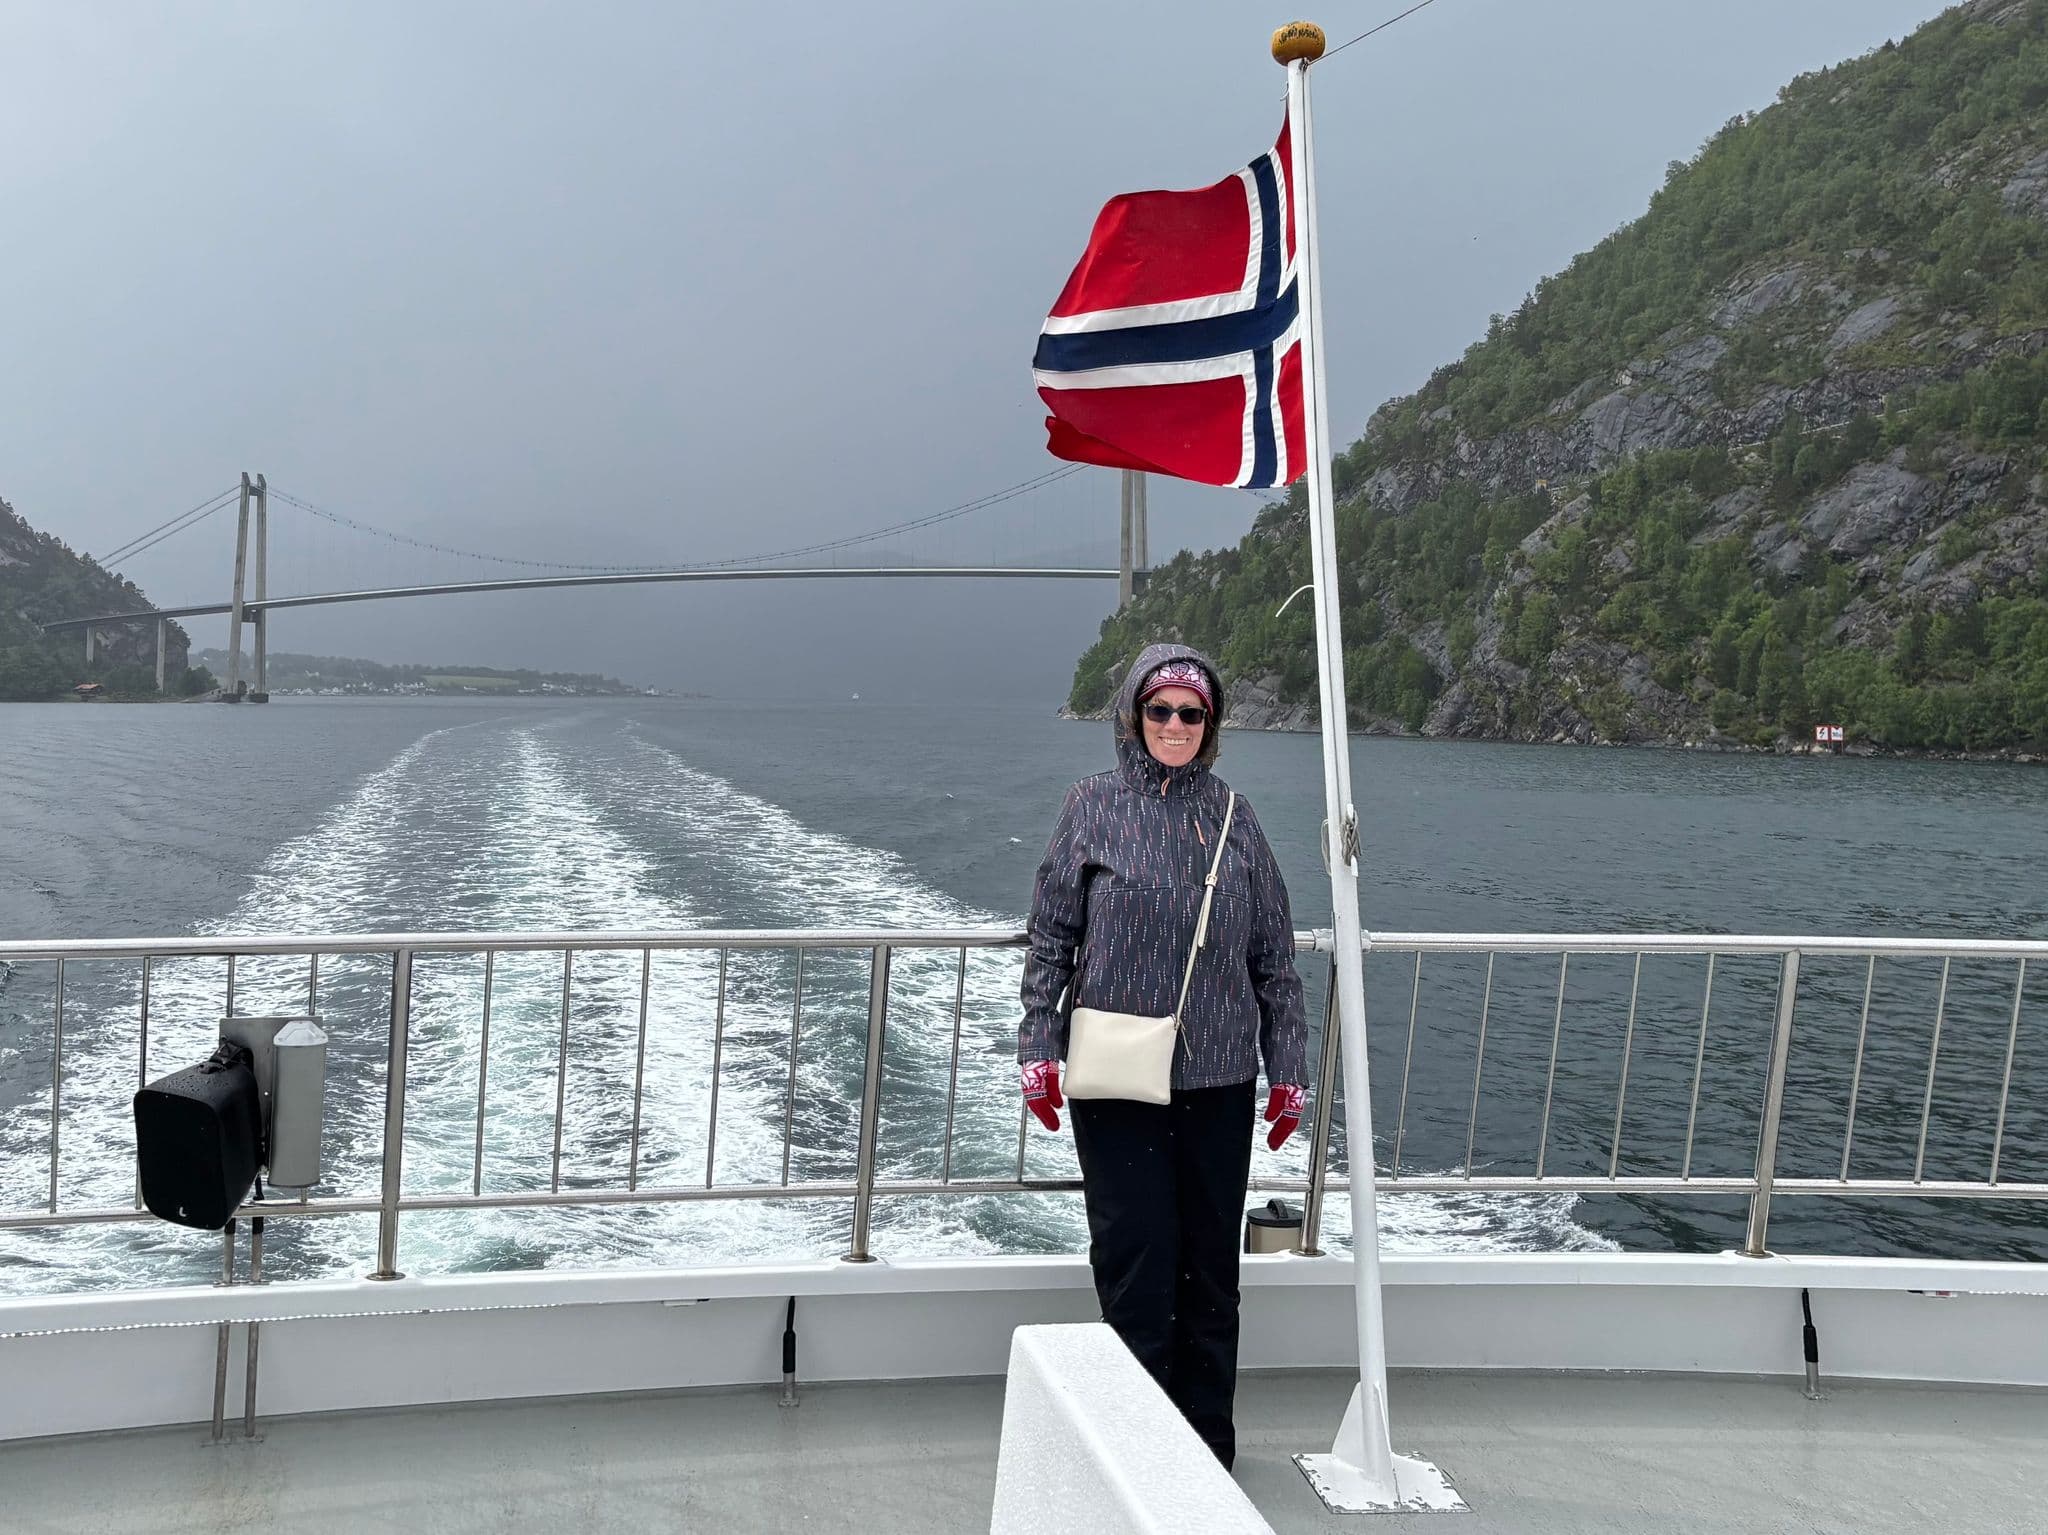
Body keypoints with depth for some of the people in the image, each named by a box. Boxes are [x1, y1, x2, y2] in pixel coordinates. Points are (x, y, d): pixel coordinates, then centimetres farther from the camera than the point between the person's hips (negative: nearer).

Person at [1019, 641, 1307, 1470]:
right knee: (1134, 1262, 1)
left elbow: (1274, 953, 9)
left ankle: (1207, 1447, 24)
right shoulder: (1093, 805, 2)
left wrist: (1287, 1068, 7)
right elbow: (1051, 935, 1)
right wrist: (1039, 1049, -4)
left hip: (1219, 1080, 2)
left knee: (1210, 1265, 10)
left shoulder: (1232, 815, 7)